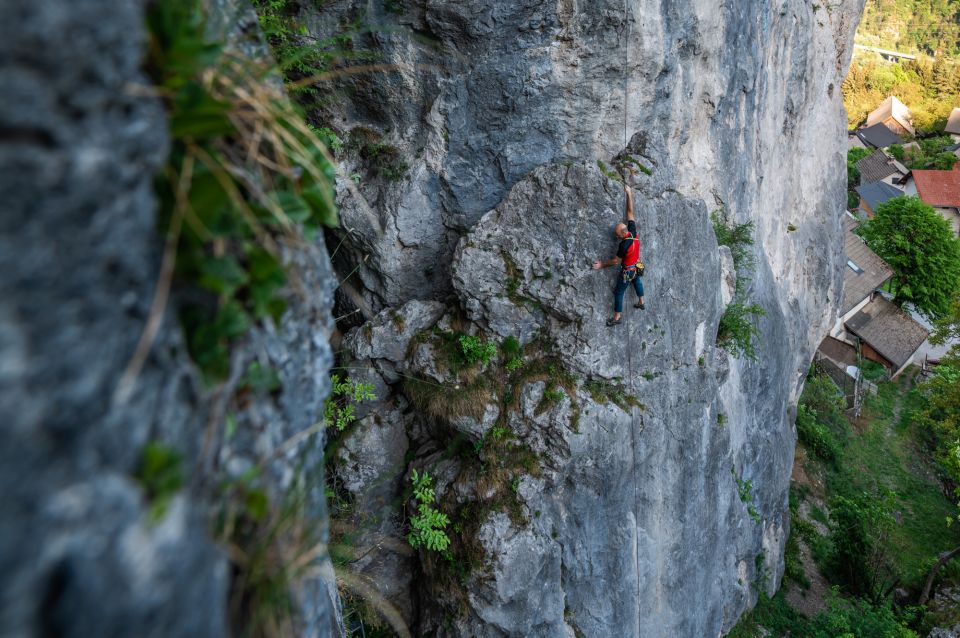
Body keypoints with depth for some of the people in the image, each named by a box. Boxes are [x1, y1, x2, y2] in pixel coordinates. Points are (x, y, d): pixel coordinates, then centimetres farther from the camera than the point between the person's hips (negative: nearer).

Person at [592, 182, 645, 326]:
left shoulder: (624, 245, -35)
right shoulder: (633, 231, -16)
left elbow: (616, 261, -23)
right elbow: (630, 212, -10)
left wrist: (602, 265, -13)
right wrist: (629, 194, -6)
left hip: (627, 271, -8)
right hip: (637, 266, 8)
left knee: (619, 292, 6)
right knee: (637, 282, 34)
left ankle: (616, 317, 14)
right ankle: (641, 303, 53)